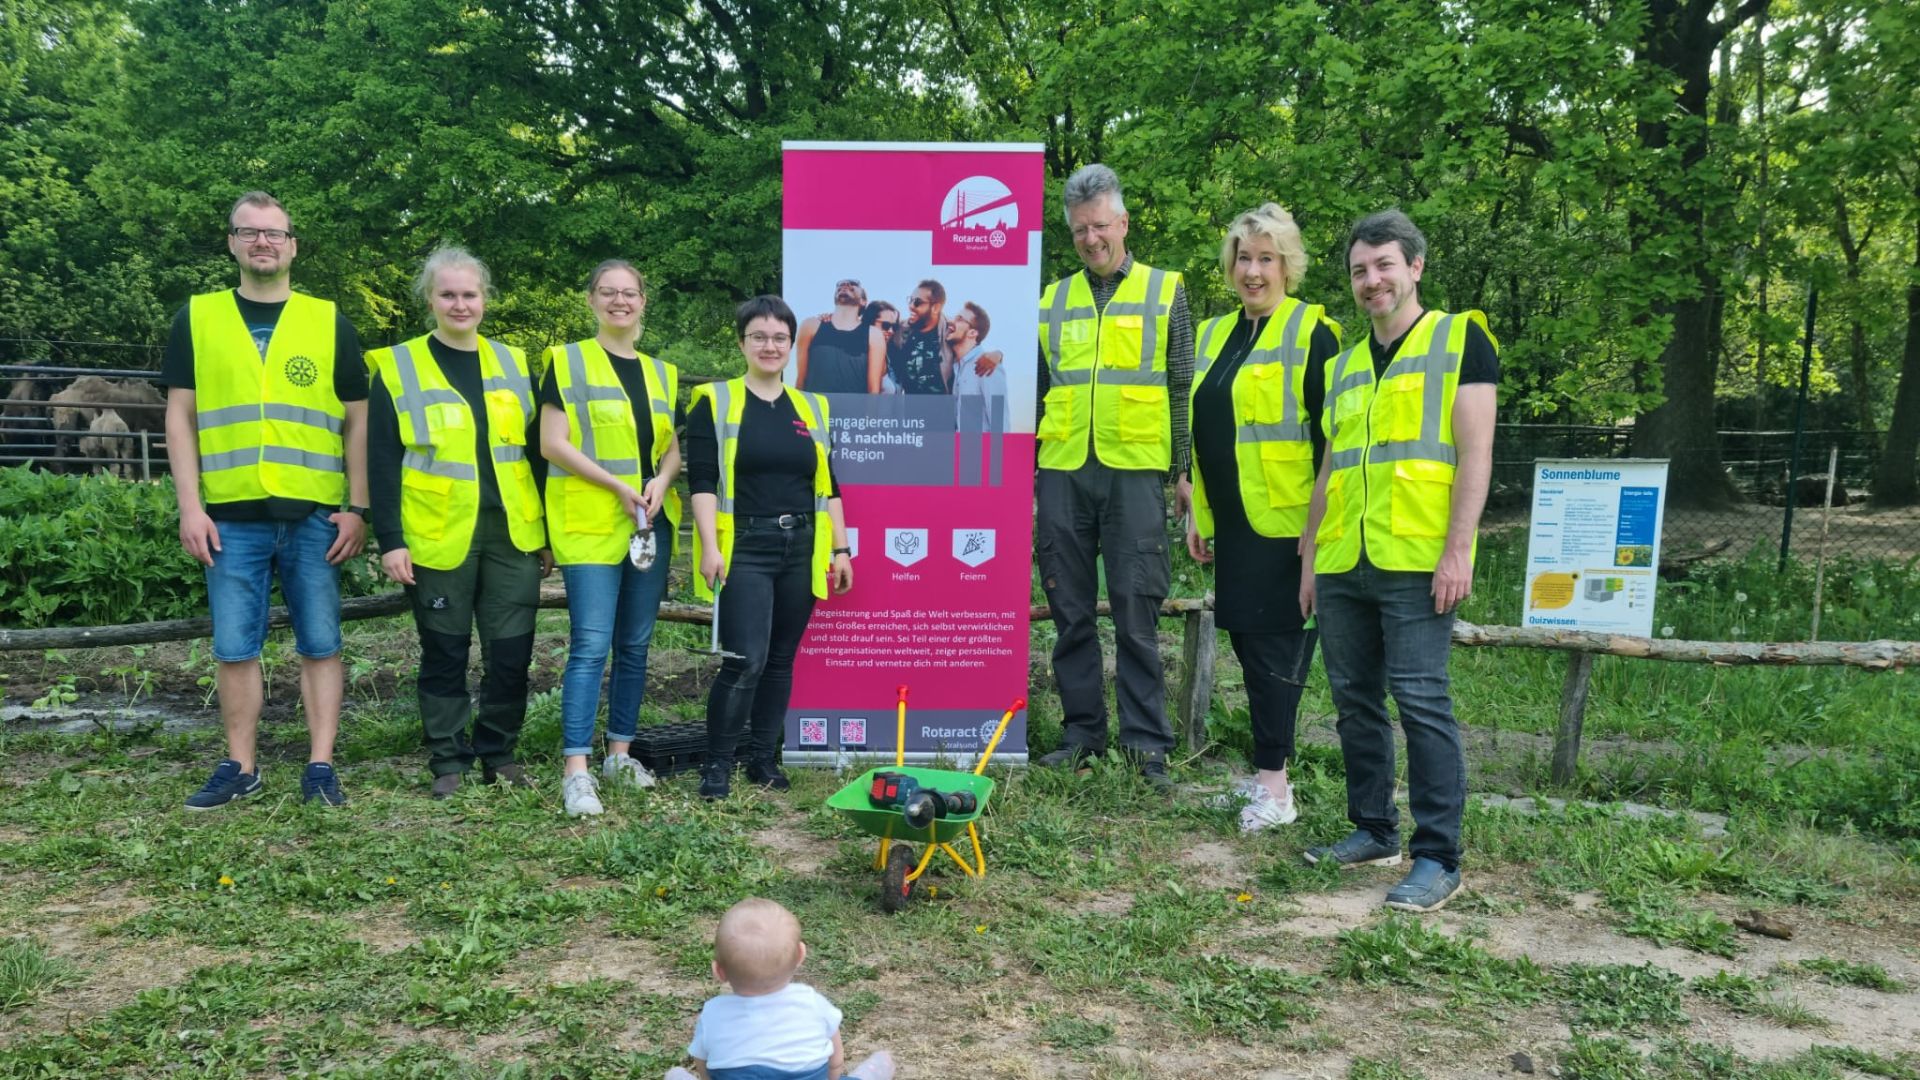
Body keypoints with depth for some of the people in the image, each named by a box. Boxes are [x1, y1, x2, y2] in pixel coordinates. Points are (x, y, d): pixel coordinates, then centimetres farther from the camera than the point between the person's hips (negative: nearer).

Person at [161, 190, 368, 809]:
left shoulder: (329, 322, 8)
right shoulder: (197, 318, 9)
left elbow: (356, 421, 7)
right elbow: (180, 417, 7)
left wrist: (356, 508, -1)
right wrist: (190, 505, -2)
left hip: (315, 516, 0)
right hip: (231, 517, 1)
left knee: (320, 644, 3)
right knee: (234, 647, 5)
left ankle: (320, 766, 11)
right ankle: (241, 768, 17)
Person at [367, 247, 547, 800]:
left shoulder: (513, 364, 11)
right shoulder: (398, 368, 0)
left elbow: (535, 452, 13)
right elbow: (382, 462, -3)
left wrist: (548, 533, 10)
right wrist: (390, 540, -10)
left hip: (512, 534, 3)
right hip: (438, 539, -3)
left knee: (511, 652, 5)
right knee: (445, 654, 7)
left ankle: (499, 754, 20)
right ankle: (448, 762, 19)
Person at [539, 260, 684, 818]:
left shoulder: (661, 372, 16)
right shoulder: (567, 361, 0)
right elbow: (553, 443, -7)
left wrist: (660, 483, -5)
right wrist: (619, 486, -14)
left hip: (652, 524, 5)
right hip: (591, 524, -5)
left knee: (635, 645, 10)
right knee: (591, 645, -11)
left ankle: (620, 753, 21)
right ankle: (577, 771, -9)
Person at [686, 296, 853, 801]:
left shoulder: (812, 408, 13)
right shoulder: (716, 402, 0)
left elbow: (828, 486, 14)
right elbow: (702, 481, -6)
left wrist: (840, 548, 9)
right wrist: (710, 545, -15)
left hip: (801, 551, 5)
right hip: (744, 550, -4)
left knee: (781, 660, 10)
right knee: (746, 661, -11)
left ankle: (764, 758, 22)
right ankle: (717, 764, 4)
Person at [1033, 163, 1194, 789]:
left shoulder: (1164, 292, 7)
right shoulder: (1051, 303, 14)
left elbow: (1183, 389, 6)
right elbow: (1037, 393, 16)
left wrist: (1184, 469, -1)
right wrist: (1025, 478, 10)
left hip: (1134, 471, -3)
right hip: (1061, 473, 3)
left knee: (1136, 614, -2)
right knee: (1071, 613, 7)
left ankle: (1146, 741, 6)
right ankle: (1083, 731, 18)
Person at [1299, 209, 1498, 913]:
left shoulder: (1460, 339, 2)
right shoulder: (1342, 367, 19)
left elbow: (1475, 452, -6)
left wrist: (1457, 550, -15)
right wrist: (1309, 557, 16)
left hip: (1415, 562, -6)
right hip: (1343, 565, 6)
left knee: (1420, 701, -7)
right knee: (1355, 699, 10)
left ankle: (1438, 858, 1)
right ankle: (1373, 831, 23)